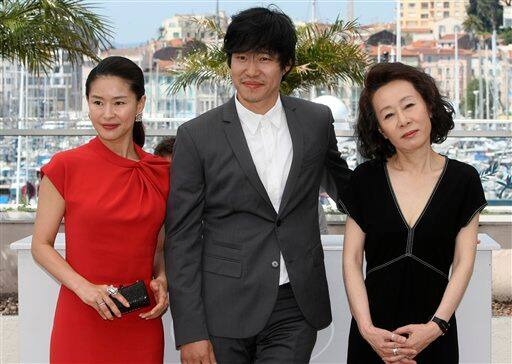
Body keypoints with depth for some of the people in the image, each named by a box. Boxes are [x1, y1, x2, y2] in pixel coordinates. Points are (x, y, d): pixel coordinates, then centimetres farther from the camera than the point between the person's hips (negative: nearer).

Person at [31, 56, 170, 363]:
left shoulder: (161, 172, 5)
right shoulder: (66, 166, -5)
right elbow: (41, 245, -2)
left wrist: (161, 280, -3)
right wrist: (85, 287, -16)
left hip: (142, 322, 3)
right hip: (82, 320, -3)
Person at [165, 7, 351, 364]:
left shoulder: (317, 120, 5)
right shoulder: (196, 136, -3)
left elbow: (341, 184, 24)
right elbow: (182, 237, -3)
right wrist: (190, 331, -7)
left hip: (295, 310, 2)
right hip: (223, 310, -2)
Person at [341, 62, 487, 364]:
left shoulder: (463, 180, -2)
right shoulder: (366, 179, 0)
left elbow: (463, 263, -2)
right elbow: (352, 259, -1)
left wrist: (436, 326, -13)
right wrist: (367, 328, -12)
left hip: (434, 334, 0)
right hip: (375, 334, 0)